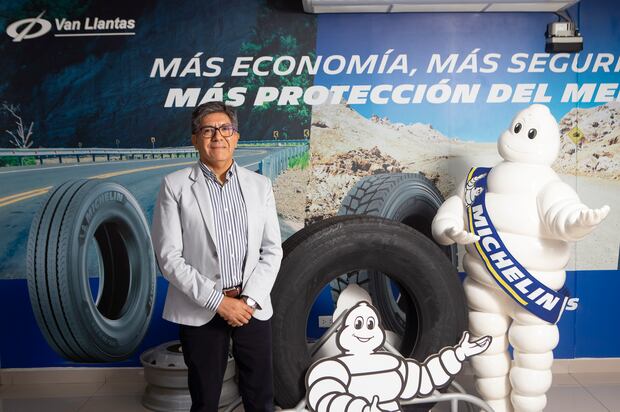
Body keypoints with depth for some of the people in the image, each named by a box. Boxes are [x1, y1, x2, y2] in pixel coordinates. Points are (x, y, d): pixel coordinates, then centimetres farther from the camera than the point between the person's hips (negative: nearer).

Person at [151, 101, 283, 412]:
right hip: (200, 310, -2)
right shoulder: (175, 185, -3)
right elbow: (169, 257, -8)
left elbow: (272, 250, 4)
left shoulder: (259, 185, 5)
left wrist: (250, 300, -9)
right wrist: (218, 301, -14)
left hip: (252, 307, 2)